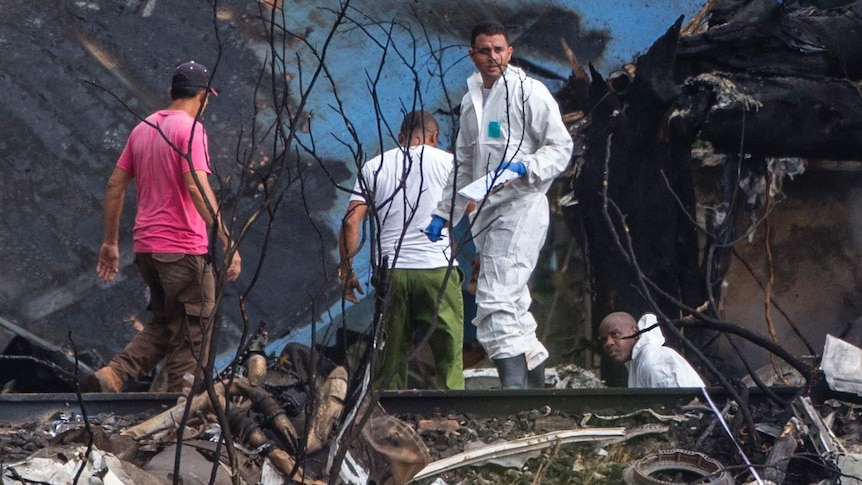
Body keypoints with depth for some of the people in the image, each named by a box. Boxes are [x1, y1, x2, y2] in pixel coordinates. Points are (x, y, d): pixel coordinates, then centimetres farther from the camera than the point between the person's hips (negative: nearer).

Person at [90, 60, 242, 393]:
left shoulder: (143, 129, 13)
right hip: (184, 249, -8)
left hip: (146, 247, 8)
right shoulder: (190, 129, -10)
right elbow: (197, 187, -22)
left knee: (163, 325, 19)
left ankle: (113, 374, 1)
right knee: (190, 334, 1)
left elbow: (115, 186, 15)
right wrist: (227, 241, -22)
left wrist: (110, 242, 21)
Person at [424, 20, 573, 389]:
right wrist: (443, 214, 23)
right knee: (510, 305, 11)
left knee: (497, 303, -20)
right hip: (486, 213, 8)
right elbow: (463, 165, 27)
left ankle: (513, 384, -25)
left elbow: (561, 148, -6)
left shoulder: (530, 92, -3)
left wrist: (524, 167, -22)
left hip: (520, 209, -8)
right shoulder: (471, 100, 19)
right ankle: (536, 375, 21)